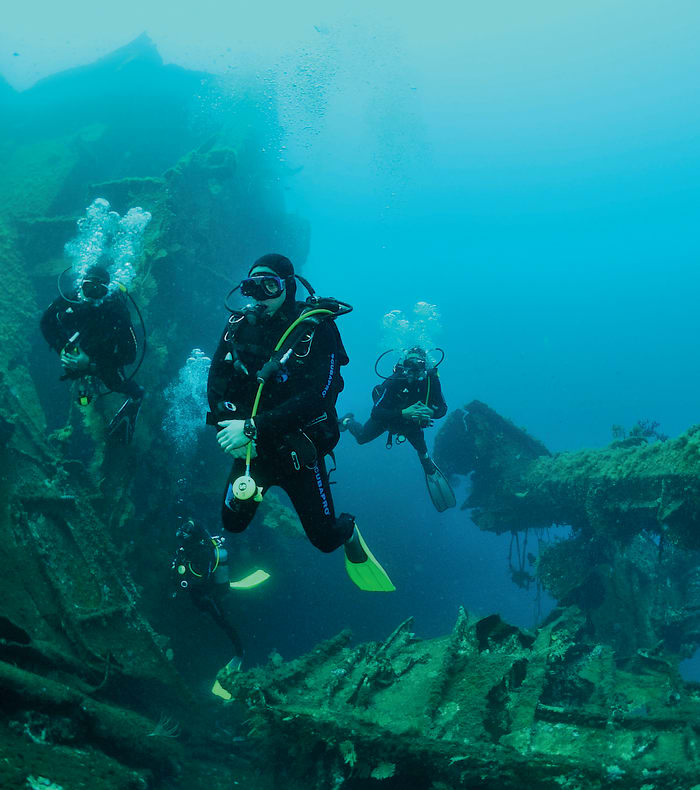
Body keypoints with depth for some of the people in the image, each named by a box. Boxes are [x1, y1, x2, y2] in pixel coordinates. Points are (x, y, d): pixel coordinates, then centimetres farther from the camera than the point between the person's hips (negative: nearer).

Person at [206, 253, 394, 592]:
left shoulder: (317, 328, -17)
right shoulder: (239, 325, -5)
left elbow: (318, 397, -25)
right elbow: (216, 383, -3)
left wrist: (254, 427, -30)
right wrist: (235, 429, -20)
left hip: (298, 447, -3)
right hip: (251, 446, 4)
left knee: (324, 537, 3)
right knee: (232, 523, 12)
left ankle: (349, 534, 38)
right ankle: (260, 486, 44)